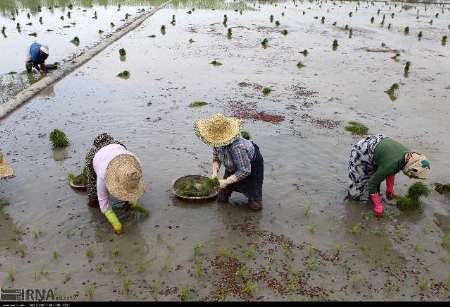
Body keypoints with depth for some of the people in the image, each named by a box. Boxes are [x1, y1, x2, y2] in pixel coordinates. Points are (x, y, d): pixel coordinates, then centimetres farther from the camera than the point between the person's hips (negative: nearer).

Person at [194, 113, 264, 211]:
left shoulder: (237, 147, -45)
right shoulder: (218, 141, -21)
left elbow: (245, 171, -34)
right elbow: (216, 157, -3)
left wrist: (226, 181, -29)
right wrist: (215, 172, -20)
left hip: (252, 167, -6)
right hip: (233, 167, 6)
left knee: (255, 205, -8)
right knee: (221, 199, 8)